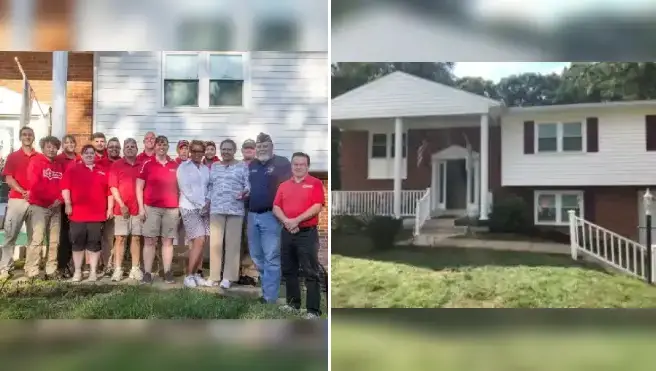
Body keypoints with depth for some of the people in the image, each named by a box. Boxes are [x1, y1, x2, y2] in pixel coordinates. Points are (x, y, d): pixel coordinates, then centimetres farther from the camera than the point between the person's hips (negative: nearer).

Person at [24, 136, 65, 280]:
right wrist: (50, 199, -12)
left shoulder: (60, 166, 16)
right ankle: (32, 272, -8)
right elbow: (34, 185, -11)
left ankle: (51, 270, 11)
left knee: (54, 241, 5)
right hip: (39, 206, -6)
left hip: (56, 208, 6)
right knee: (37, 239, -11)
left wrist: (60, 199, -7)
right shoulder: (35, 162, -1)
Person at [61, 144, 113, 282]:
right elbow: (65, 187, -2)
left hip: (97, 214, 1)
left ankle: (93, 271, 10)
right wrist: (67, 204, -10)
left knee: (94, 244, 4)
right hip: (77, 213, -1)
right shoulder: (73, 169, 6)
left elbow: (109, 191, 10)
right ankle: (77, 271, 12)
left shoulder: (103, 171, 12)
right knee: (77, 243, 4)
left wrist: (110, 208, 5)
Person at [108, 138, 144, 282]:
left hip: (138, 208, 2)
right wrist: (122, 205, -10)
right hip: (121, 208, -2)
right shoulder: (116, 165, 3)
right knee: (120, 238, 0)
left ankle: (135, 269, 9)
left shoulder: (142, 166, 9)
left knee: (136, 238, 4)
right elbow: (113, 187, -3)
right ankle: (118, 269, 2)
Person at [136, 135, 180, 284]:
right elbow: (139, 187, 3)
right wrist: (141, 207, -4)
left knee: (168, 241, 4)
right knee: (149, 241, -1)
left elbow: (179, 187, 15)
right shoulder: (147, 164, 3)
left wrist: (180, 206, 8)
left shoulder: (175, 165, 10)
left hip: (171, 209, 2)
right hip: (151, 208, -2)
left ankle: (167, 273, 8)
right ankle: (147, 273, 2)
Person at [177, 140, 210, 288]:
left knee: (201, 242, 3)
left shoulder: (206, 169, 14)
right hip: (189, 207, -5)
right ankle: (189, 275, -5)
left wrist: (208, 203, -5)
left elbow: (209, 187, 13)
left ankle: (194, 273, 12)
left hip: (204, 208, 5)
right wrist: (201, 204, -11)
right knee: (199, 242, -15)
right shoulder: (183, 167, -1)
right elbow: (185, 189, -9)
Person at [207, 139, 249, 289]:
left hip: (235, 209, -3)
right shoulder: (214, 166, 15)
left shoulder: (242, 167, 4)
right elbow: (210, 186, 16)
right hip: (216, 209, 3)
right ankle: (214, 275, 9)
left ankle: (228, 277, 5)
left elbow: (249, 185, -3)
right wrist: (207, 202, 8)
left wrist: (244, 192, -23)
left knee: (232, 243, 0)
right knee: (215, 242, 2)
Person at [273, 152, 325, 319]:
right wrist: (286, 221, -12)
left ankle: (313, 311, -4)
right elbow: (276, 208, 8)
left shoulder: (315, 183, -1)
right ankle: (293, 304, 24)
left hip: (307, 233, -5)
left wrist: (296, 220, -16)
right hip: (287, 233, 6)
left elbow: (317, 207, -11)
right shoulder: (284, 186, 14)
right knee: (289, 271, 12)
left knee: (311, 273, -5)